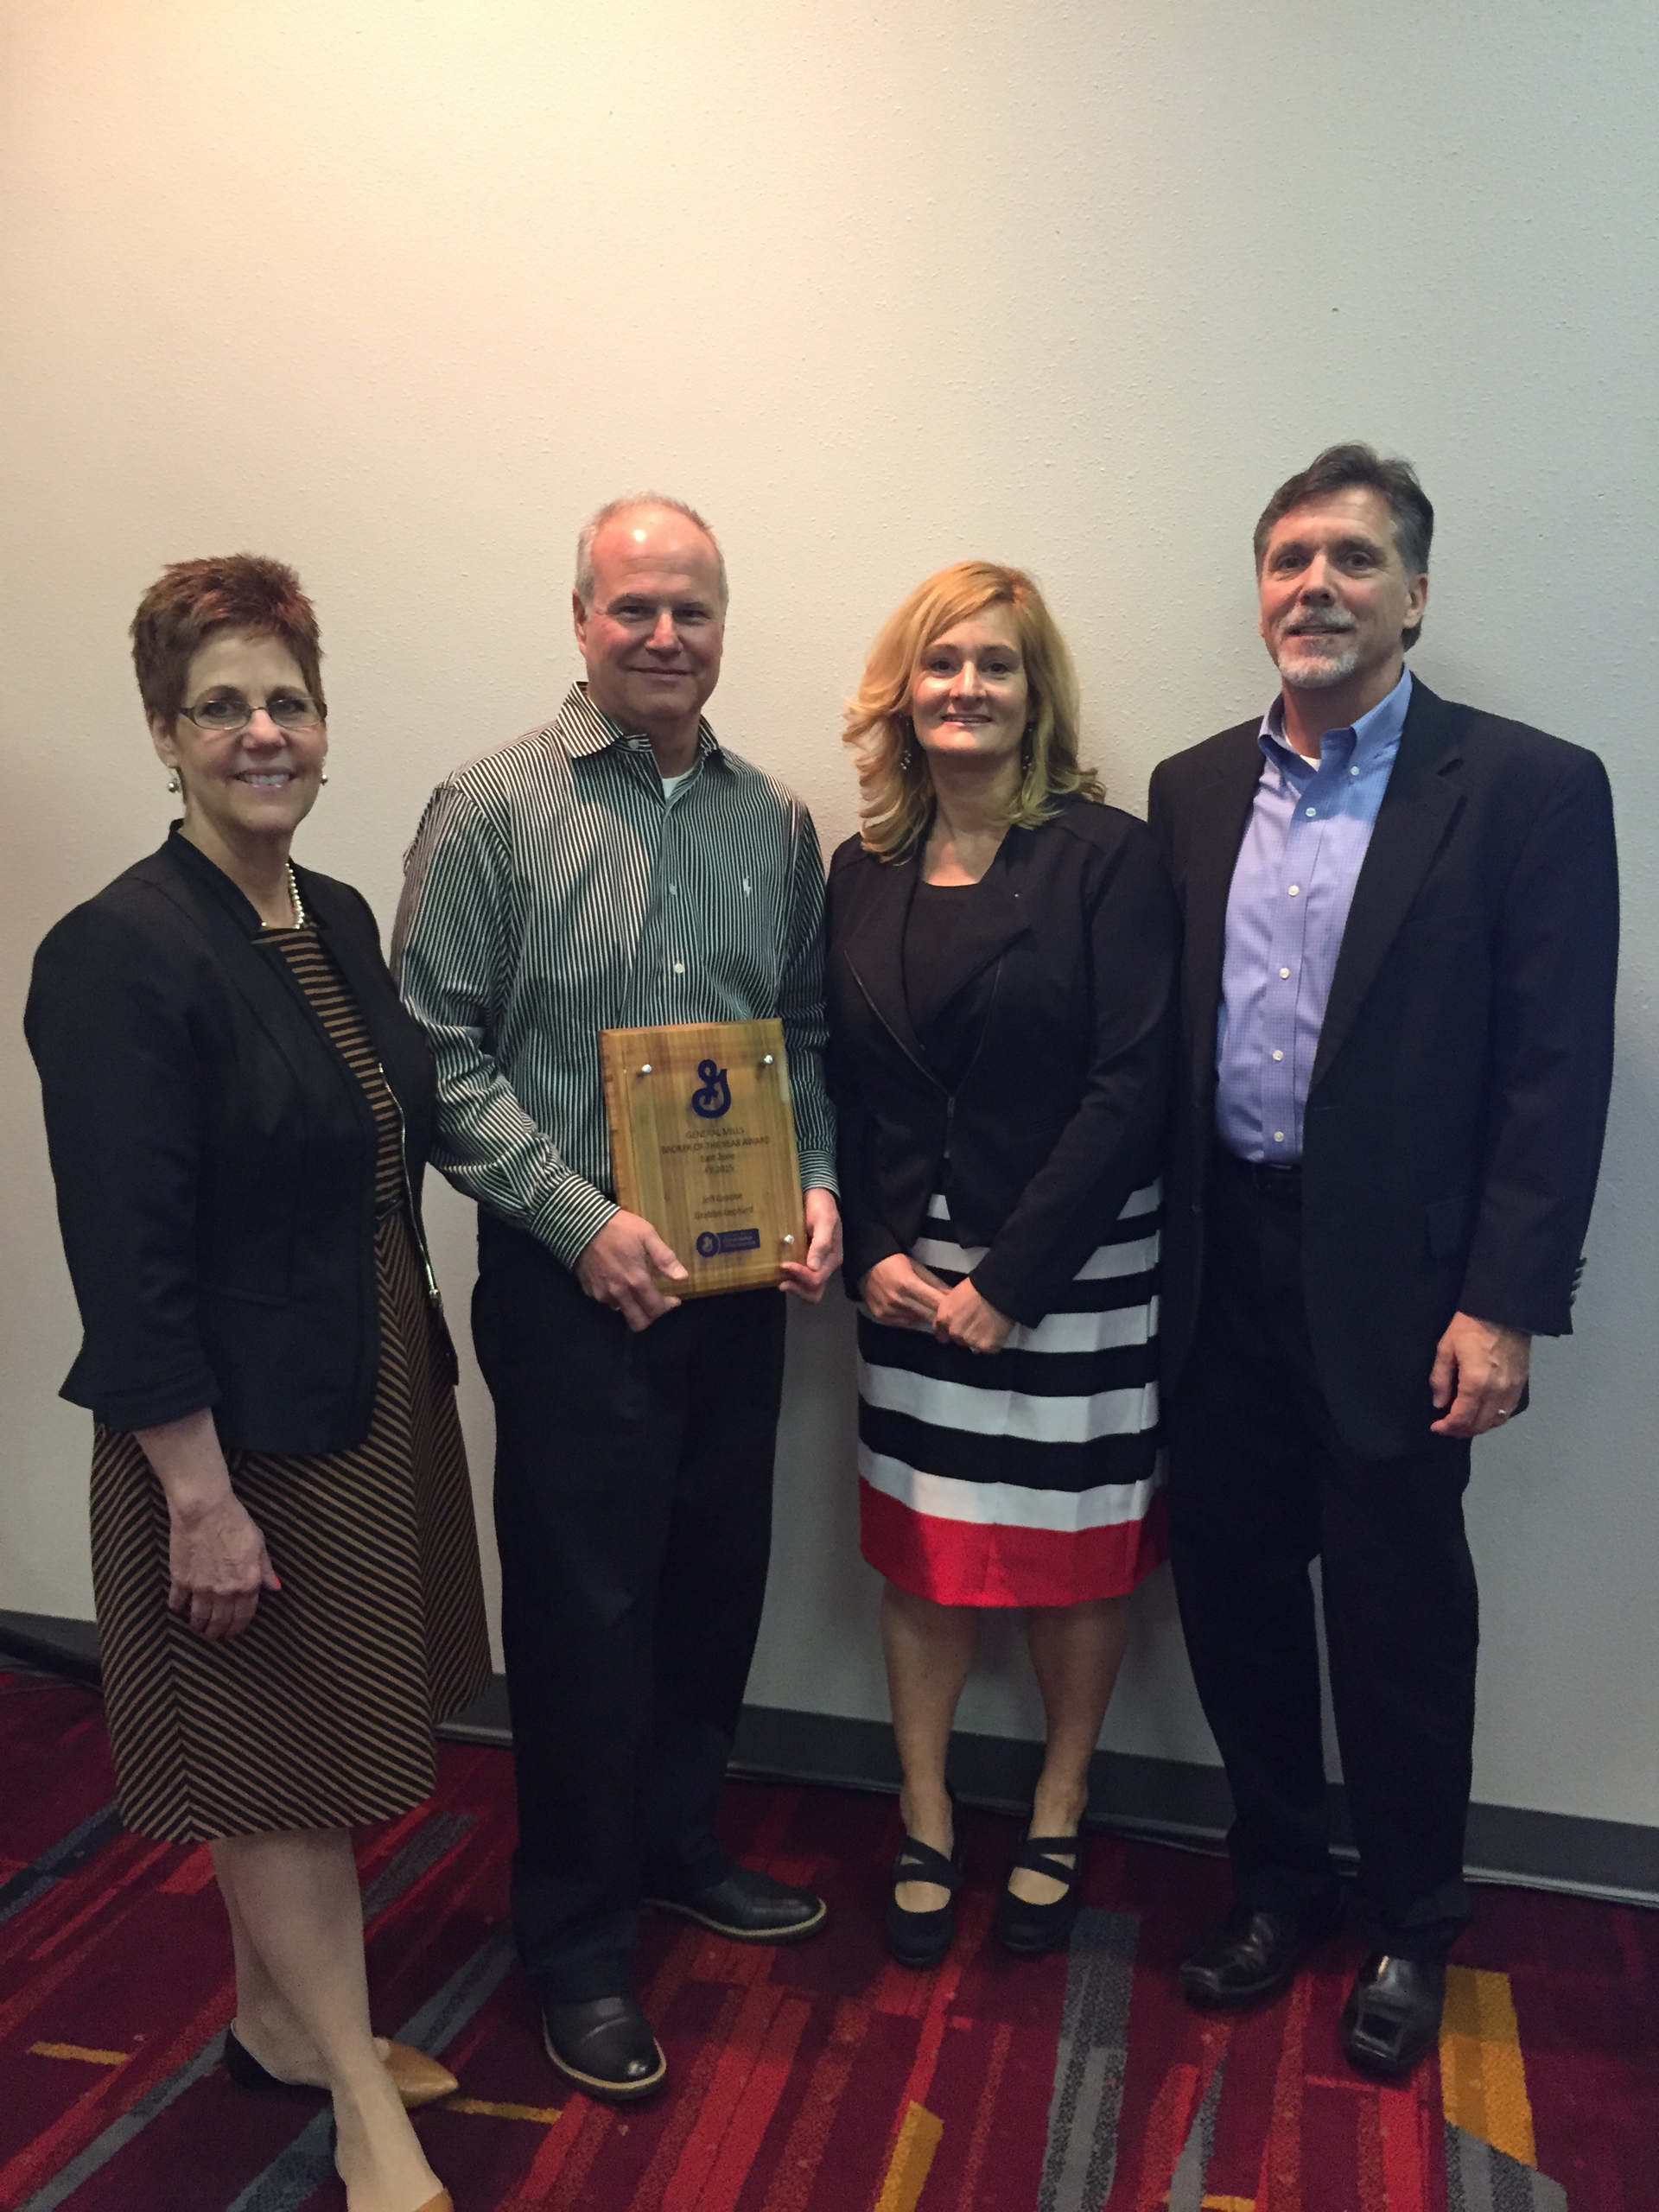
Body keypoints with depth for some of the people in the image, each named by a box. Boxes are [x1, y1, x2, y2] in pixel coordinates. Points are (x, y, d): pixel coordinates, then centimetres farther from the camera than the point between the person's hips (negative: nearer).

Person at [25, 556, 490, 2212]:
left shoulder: (339, 920, 5)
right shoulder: (118, 955, -18)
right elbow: (125, 1262, -20)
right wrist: (199, 1496, -19)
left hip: (374, 1398, 8)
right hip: (240, 1435, -7)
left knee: (308, 1748, 21)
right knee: (281, 1765, 9)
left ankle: (279, 2022, 42)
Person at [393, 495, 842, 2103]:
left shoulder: (774, 822, 7)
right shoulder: (492, 809, -7)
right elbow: (438, 1051, -9)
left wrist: (817, 1183, -4)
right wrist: (579, 1217, -17)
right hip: (571, 1283, -4)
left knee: (719, 1577, 16)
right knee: (583, 1607, 5)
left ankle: (675, 1843, 41)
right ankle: (576, 1941, 26)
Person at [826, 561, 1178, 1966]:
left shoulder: (1108, 857, -8)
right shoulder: (865, 873, 5)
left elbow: (1130, 1089, -14)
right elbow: (841, 1086, 7)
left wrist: (1009, 1279, -15)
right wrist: (875, 1255, -6)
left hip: (1075, 1271, -3)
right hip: (911, 1272, 3)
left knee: (1074, 1552, 11)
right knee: (921, 1548, 11)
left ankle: (1058, 1816, 34)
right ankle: (926, 1827, 30)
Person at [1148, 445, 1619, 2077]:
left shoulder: (1528, 789, -6)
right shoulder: (1192, 791, 8)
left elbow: (1557, 1071, -9)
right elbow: (1156, 1042, 7)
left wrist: (1503, 1306, -13)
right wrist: (1157, 1258, 3)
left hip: (1394, 1282, -4)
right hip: (1221, 1272, 4)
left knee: (1396, 1621, 11)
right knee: (1233, 1591, 14)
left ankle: (1407, 1931, 35)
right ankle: (1276, 1884, 38)